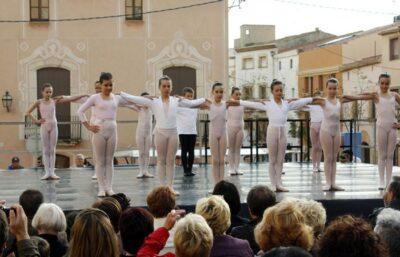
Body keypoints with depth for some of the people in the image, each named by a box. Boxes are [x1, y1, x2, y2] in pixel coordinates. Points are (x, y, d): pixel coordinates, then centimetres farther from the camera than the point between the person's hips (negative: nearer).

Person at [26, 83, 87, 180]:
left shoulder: (54, 101, 2)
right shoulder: (39, 102, -1)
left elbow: (70, 99, -1)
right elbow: (28, 112, 2)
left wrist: (83, 95, -7)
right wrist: (36, 121, -7)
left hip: (53, 126, 1)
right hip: (44, 127, -1)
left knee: (52, 150, 3)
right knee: (45, 150, 1)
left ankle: (52, 172, 4)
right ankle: (47, 172, 1)